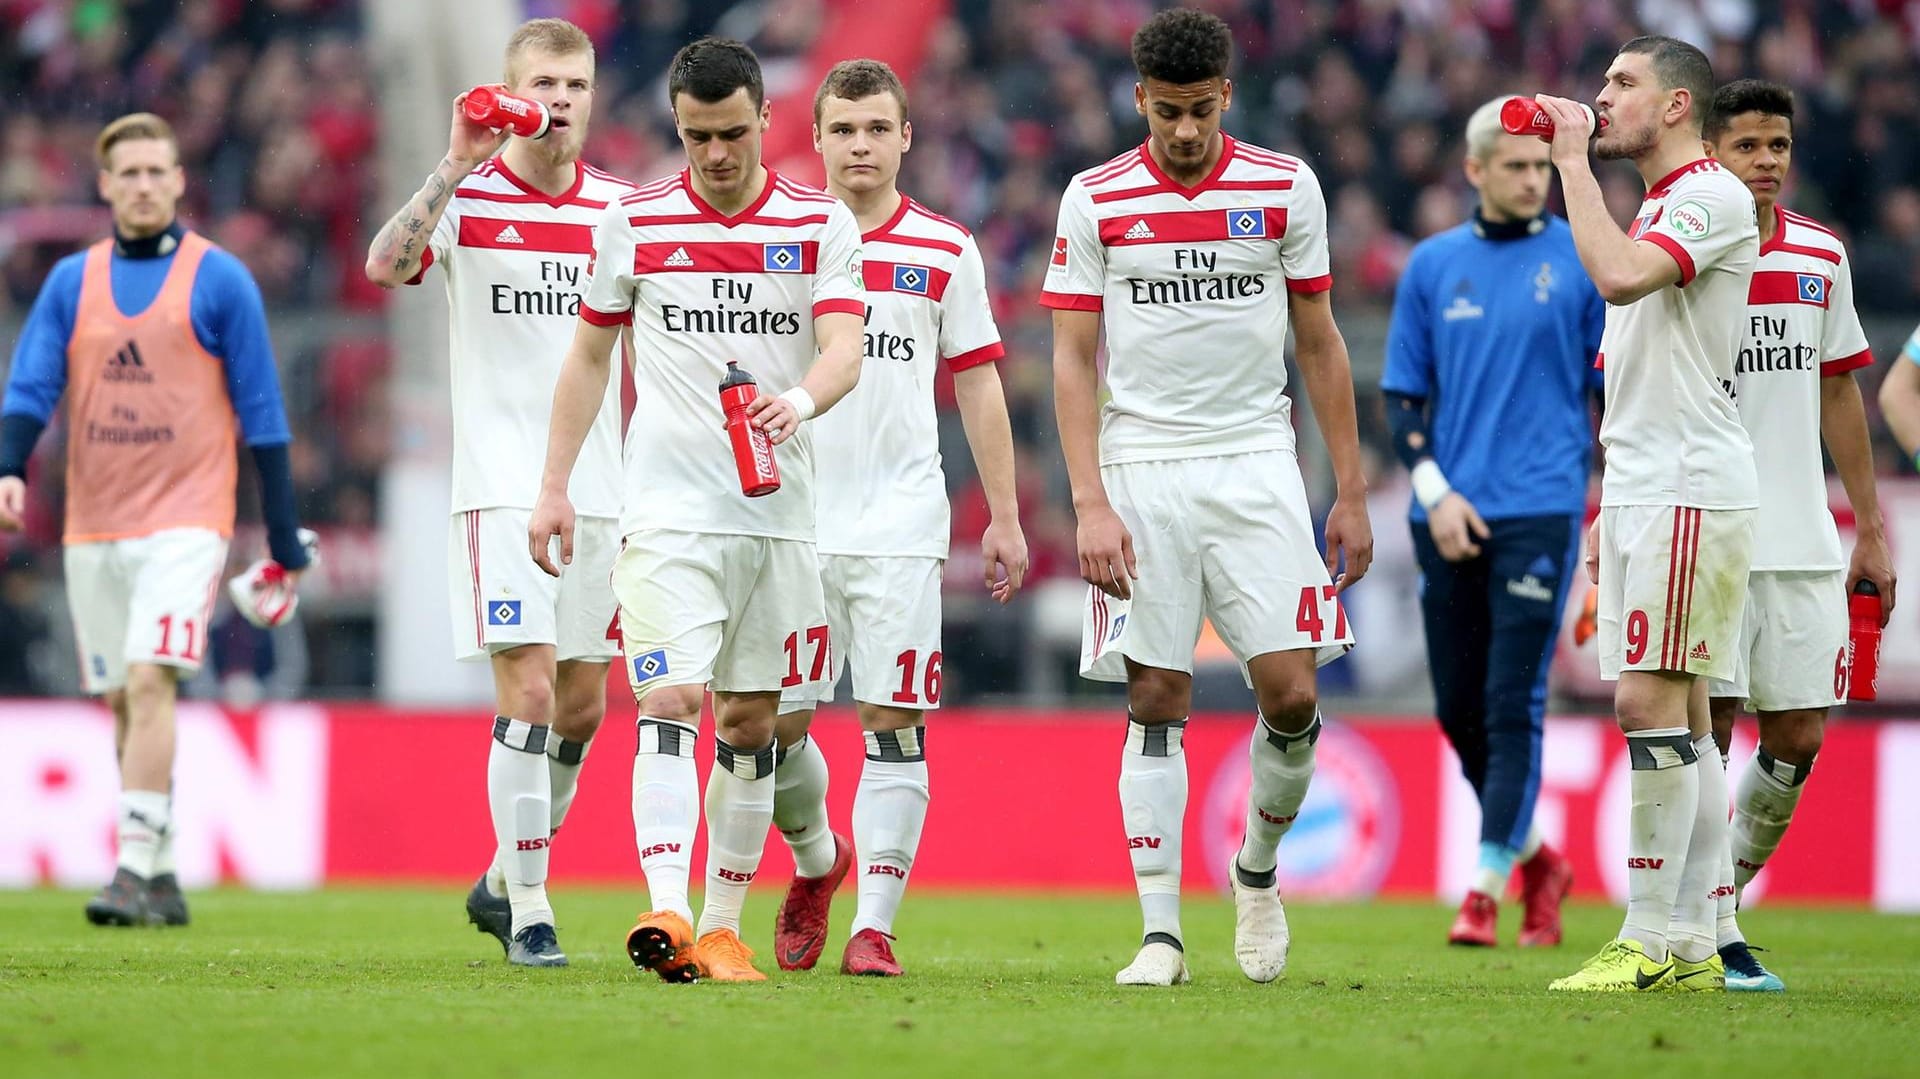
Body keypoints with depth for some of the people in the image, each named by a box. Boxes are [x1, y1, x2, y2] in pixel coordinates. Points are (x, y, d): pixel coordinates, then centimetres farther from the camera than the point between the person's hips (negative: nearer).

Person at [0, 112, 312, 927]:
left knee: (149, 684, -19)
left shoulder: (219, 280, -1)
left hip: (184, 518, -4)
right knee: (122, 703, 8)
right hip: (93, 525, 4)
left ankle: (136, 872, -21)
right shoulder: (71, 282, 9)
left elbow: (262, 415, 0)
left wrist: (286, 545, -1)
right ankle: (162, 882, 17)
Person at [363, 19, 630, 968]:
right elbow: (384, 265, -23)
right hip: (501, 486, -5)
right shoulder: (466, 195, -4)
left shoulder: (619, 207, 9)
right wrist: (458, 162, -30)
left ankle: (503, 881, 27)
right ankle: (528, 914, -10)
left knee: (583, 705, 8)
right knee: (529, 689, -14)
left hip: (597, 489, 5)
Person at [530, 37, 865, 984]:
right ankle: (666, 910, -28)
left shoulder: (821, 223, 1)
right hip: (667, 508, -2)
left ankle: (723, 926, 16)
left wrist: (799, 402, -32)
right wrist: (555, 485, 8)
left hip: (778, 510, 2)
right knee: (669, 702, -16)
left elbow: (844, 349, -10)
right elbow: (588, 357, 12)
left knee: (749, 725, 7)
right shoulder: (634, 222, 3)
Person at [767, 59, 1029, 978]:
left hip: (901, 524, -1)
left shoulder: (946, 253, 6)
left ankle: (874, 926, -3)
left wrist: (1004, 518, 6)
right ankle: (816, 860, 29)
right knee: (774, 722, 0)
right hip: (793, 522, 1)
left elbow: (978, 387, 10)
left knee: (894, 722, -7)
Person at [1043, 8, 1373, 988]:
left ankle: (1258, 870, 19)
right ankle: (1160, 932, 0)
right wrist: (1090, 504, -10)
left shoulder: (1285, 189, 3)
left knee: (1290, 691, -7)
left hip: (1256, 466, 1)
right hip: (1142, 472, -1)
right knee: (1156, 701, -3)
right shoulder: (1096, 200, 0)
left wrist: (1351, 492, 7)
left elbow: (1320, 346, 10)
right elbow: (1072, 360, 0)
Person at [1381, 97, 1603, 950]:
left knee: (1513, 706, -10)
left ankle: (1486, 888, -10)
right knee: (1459, 710, 7)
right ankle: (1537, 859, 26)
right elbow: (1403, 395, 11)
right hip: (1451, 518, 4)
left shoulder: (1584, 262, 2)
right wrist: (1434, 490, -4)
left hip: (1541, 508, -4)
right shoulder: (1433, 265, 9)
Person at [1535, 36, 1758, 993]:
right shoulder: (1657, 211, 21)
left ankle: (1653, 940, -12)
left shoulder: (1712, 198, -9)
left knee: (1651, 702, -12)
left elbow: (1619, 276, -28)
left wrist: (1573, 159, -17)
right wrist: (1607, 515, 24)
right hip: (1642, 490, 10)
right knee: (1670, 710, 7)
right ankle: (1691, 947, 7)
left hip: (1689, 490, -10)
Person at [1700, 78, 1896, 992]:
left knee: (1798, 739, 3)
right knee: (1708, 733, -5)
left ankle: (1719, 891, 23)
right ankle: (1713, 938, 0)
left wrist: (1870, 527, 15)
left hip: (1801, 541, 4)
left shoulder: (1822, 258, 9)